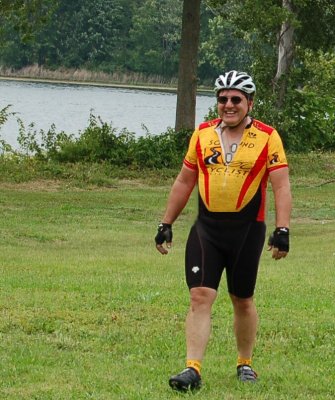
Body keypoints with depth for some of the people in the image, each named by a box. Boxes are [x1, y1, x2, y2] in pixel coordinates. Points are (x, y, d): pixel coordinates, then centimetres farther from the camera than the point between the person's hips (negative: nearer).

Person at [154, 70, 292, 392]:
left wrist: (282, 230, -16)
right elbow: (184, 181, 14)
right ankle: (193, 370, -11)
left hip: (247, 230, -2)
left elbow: (281, 187, -5)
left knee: (242, 300, 10)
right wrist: (165, 225, 12)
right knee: (200, 297, -9)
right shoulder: (202, 134, 6)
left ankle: (245, 364, 29)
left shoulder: (267, 137, -3)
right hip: (206, 229, 2)